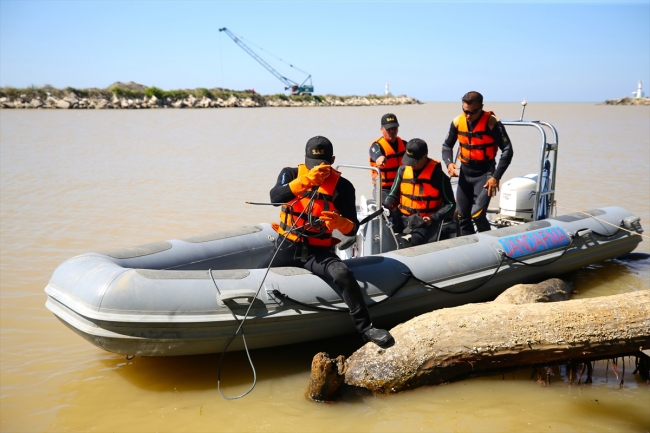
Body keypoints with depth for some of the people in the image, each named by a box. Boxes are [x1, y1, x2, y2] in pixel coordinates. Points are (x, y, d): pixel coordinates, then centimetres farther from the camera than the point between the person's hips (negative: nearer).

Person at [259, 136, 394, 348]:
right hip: (289, 246, 2)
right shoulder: (291, 174, -1)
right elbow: (275, 197, -24)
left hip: (319, 251, -2)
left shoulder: (342, 186, -3)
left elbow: (353, 229, -4)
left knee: (343, 274, -27)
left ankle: (365, 327, -18)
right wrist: (306, 180, -37)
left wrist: (340, 223, -29)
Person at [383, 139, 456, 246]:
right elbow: (393, 196, 15)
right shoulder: (403, 170, 6)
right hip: (404, 218, 5)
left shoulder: (437, 174, -6)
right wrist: (384, 208, -6)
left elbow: (450, 205, -1)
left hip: (426, 222, -4)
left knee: (415, 240, -35)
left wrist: (433, 218, -15)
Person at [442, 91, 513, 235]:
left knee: (477, 214, -17)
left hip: (485, 173, -5)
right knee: (462, 216, 8)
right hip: (465, 173, 5)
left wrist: (496, 177, -16)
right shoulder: (458, 122, -3)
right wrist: (449, 163, -11)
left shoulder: (492, 123, -16)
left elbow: (507, 150, -11)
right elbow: (447, 145, 10)